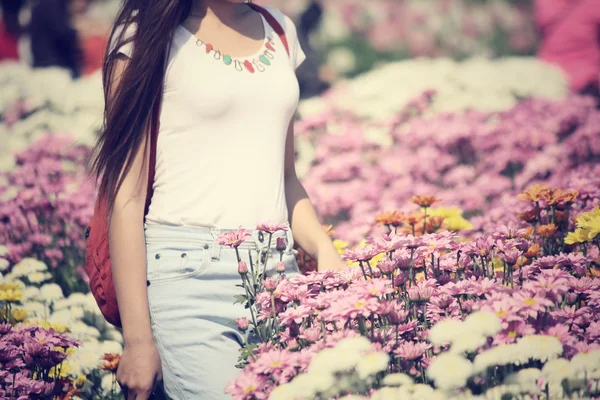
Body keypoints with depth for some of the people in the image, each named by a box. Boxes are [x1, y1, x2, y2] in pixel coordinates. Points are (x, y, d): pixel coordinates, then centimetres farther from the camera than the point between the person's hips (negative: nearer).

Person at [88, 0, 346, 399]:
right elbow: (127, 196, -6)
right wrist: (137, 340, -10)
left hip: (279, 272, 5)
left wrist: (325, 252, 2)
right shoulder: (148, 33, -2)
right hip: (189, 275, -5)